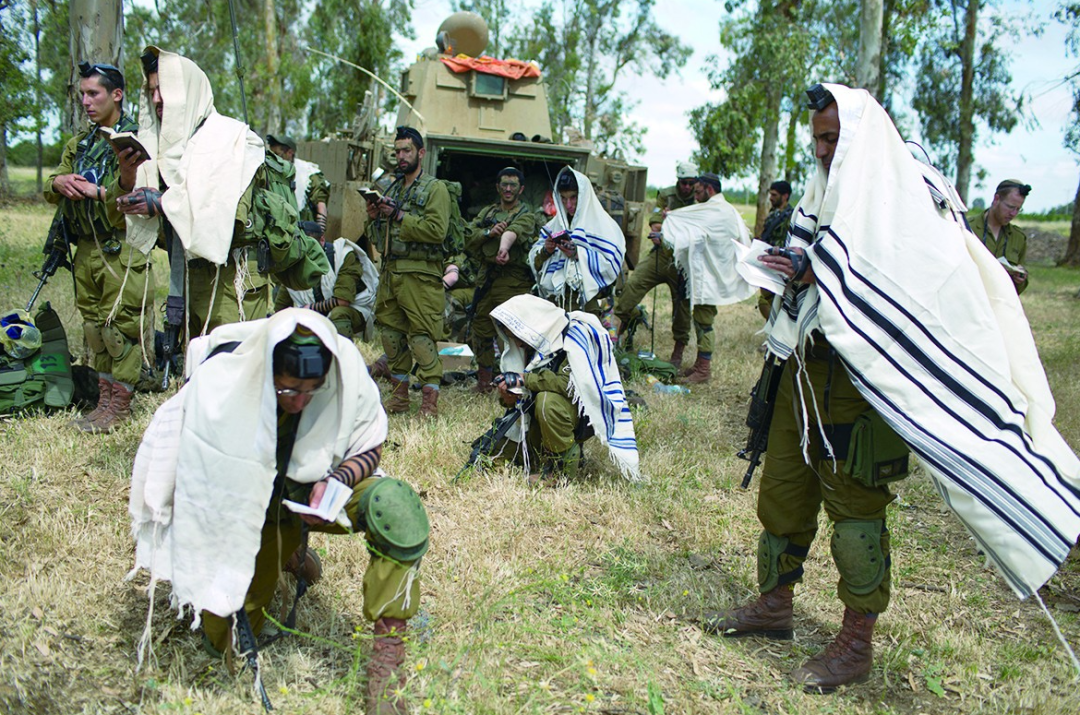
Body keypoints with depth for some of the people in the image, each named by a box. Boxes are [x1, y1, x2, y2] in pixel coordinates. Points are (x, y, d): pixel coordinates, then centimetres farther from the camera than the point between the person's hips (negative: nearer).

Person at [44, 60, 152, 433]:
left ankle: (118, 405, 4)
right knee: (94, 324, 11)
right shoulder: (79, 143, 19)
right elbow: (50, 189, 20)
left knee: (121, 325, -5)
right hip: (86, 248, 8)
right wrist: (59, 183, -3)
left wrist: (96, 191, -17)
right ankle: (105, 398, 21)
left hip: (122, 250, -8)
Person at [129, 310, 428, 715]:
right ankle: (286, 552, 26)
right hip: (245, 502, -1)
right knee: (227, 642, -3)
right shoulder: (220, 388, -31)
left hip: (313, 487, 1)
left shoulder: (345, 367, -25)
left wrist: (338, 480, -29)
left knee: (397, 508, -29)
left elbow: (370, 446, -8)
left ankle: (387, 658, -17)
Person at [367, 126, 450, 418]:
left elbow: (437, 230, -17)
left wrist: (398, 216, -14)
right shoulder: (392, 188, 21)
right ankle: (399, 395, 20)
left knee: (422, 336, -10)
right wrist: (374, 218, 4)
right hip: (390, 271, 7)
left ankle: (430, 402, -5)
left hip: (420, 275, -7)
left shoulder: (435, 188, 0)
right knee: (391, 332, 10)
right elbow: (378, 239, 24)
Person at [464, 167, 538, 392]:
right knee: (481, 328, 10)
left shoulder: (526, 214, 2)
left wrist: (504, 247, -43)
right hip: (486, 278, 6)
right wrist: (489, 232, -9)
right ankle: (484, 377, 23)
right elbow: (468, 237, 10)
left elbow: (515, 230, -22)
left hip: (513, 280, -6)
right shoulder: (487, 212, 21)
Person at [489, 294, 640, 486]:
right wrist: (510, 397, -18)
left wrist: (525, 379, -30)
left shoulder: (574, 335, -22)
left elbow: (573, 383, -35)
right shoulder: (539, 341, 1)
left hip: (589, 409, -8)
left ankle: (563, 466, -20)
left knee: (548, 401, -36)